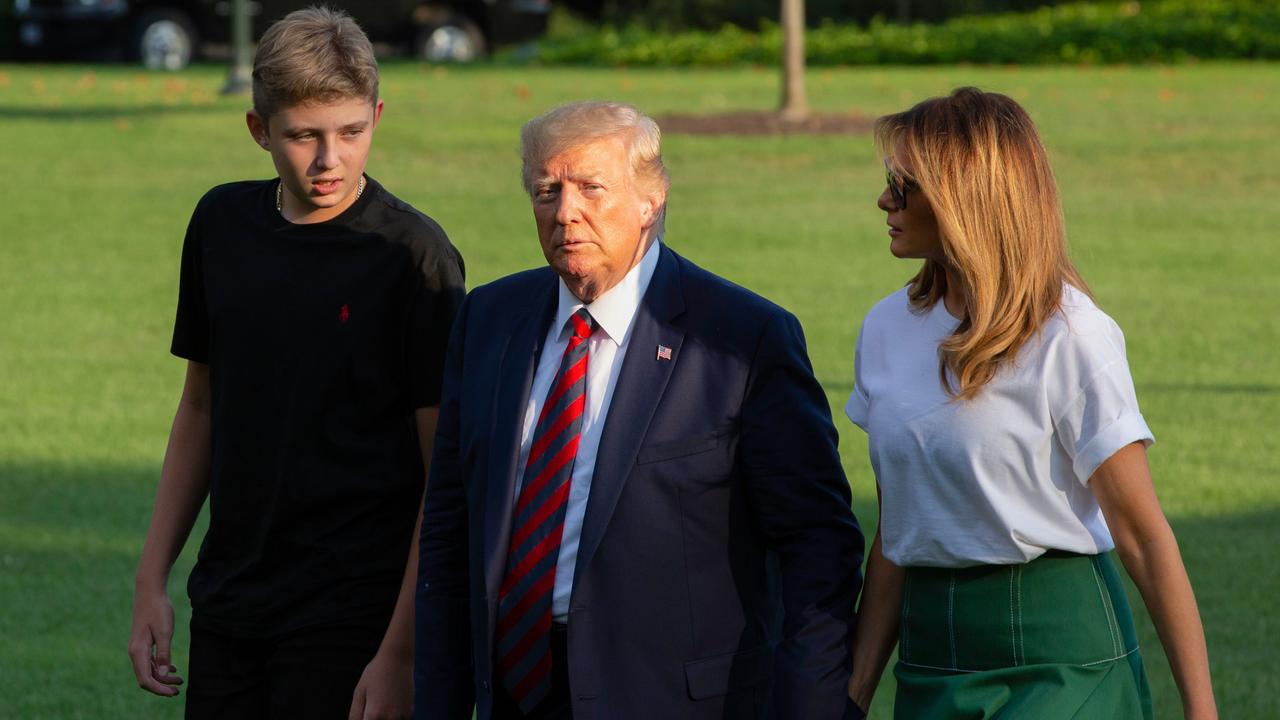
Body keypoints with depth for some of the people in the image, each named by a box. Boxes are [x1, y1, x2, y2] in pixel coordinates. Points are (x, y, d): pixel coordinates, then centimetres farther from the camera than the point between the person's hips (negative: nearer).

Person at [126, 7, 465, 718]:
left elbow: (446, 475, -11)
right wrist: (152, 581, 12)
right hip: (228, 607, 5)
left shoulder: (412, 254, -10)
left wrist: (401, 652, -15)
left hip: (349, 624, -5)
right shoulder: (223, 224, 6)